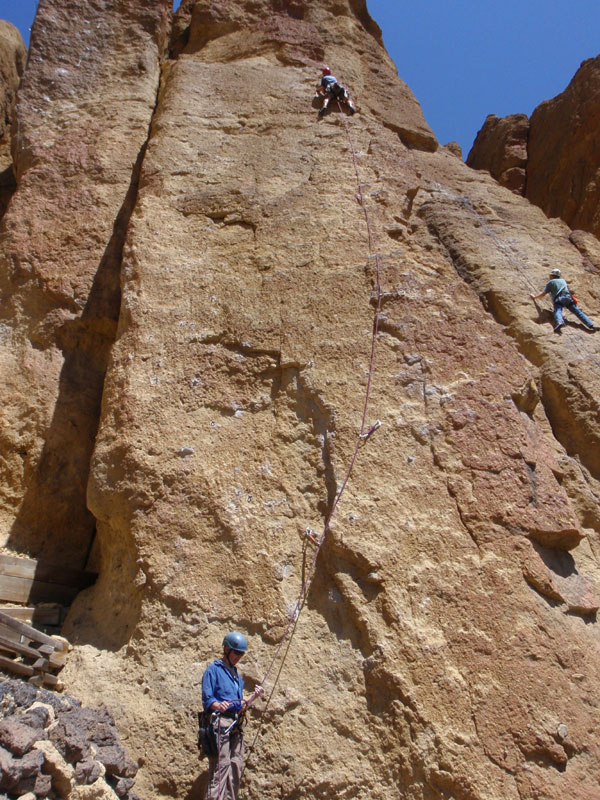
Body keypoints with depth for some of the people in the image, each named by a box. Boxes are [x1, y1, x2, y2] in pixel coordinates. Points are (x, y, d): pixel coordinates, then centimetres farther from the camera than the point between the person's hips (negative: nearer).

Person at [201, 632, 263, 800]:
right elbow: (207, 699, -9)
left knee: (236, 767, 7)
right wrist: (218, 705, -29)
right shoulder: (213, 669, 0)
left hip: (236, 725, 8)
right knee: (221, 765, -13)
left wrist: (253, 696, 5)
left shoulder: (237, 674, 23)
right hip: (220, 722, -8)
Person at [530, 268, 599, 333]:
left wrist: (534, 297, 27)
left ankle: (560, 322, -61)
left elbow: (543, 294, 13)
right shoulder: (563, 280, 33)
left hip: (558, 299, -4)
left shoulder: (550, 282, 18)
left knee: (557, 311, -29)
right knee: (578, 312, -2)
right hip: (568, 298, 4)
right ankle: (591, 325, -16)